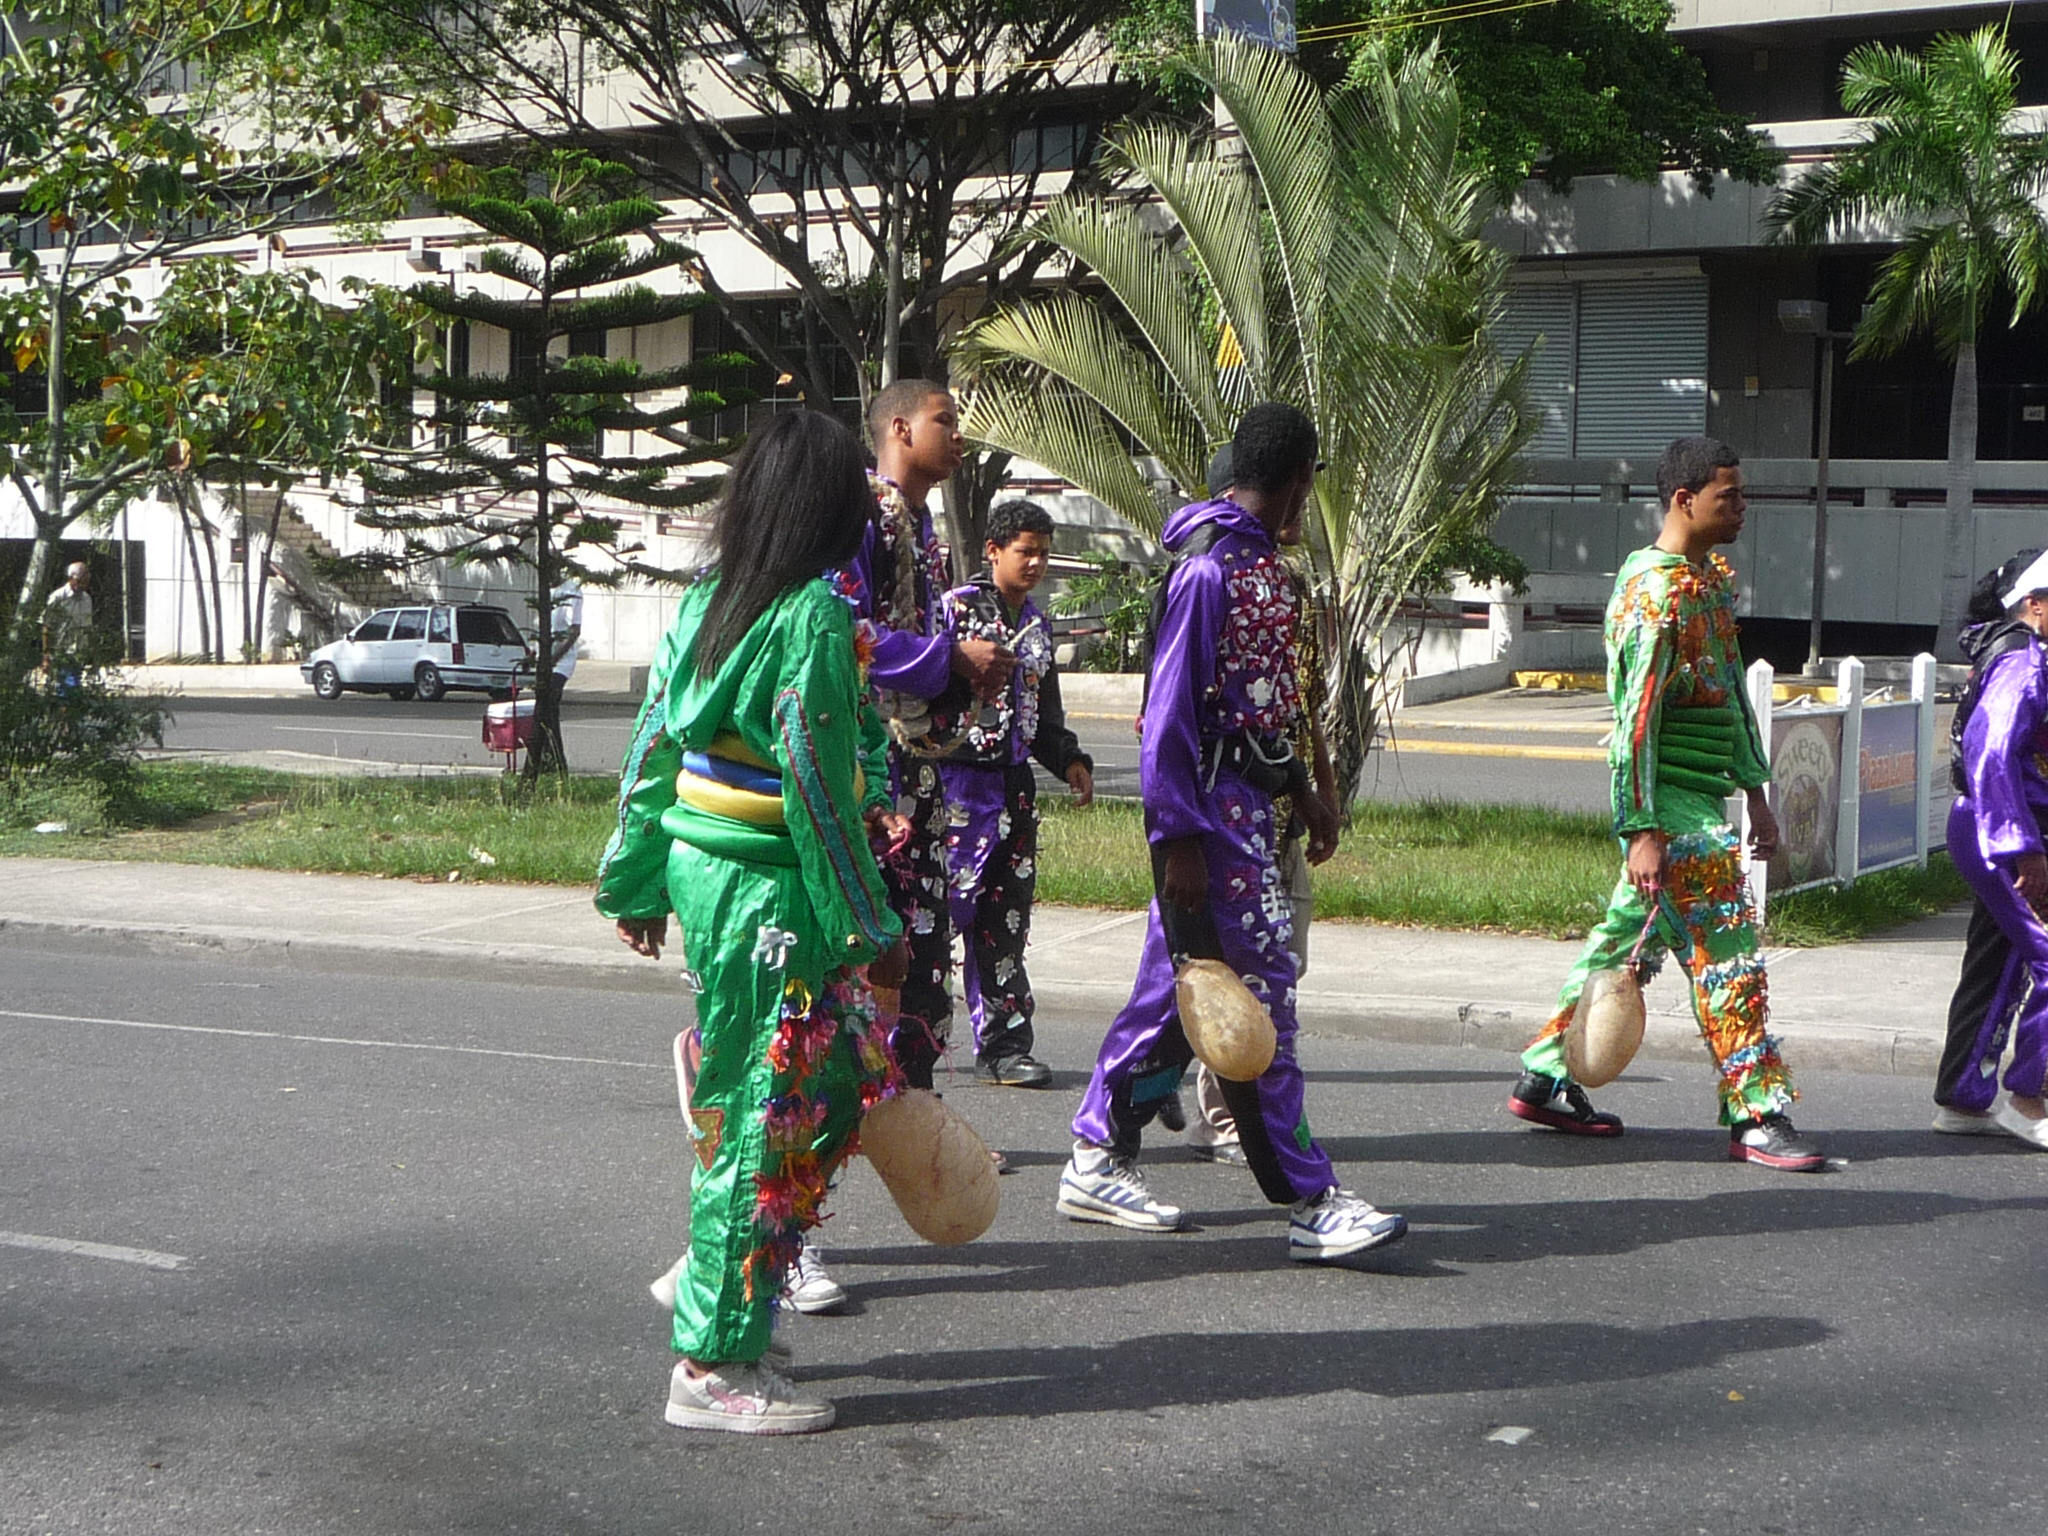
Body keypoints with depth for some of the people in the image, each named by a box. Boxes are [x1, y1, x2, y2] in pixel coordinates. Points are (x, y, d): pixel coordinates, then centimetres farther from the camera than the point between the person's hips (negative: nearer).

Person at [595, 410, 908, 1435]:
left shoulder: (705, 601, 8)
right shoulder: (814, 619, -16)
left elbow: (651, 751, 12)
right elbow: (816, 787, -18)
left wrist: (635, 881, 20)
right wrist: (870, 926, -12)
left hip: (695, 864, 8)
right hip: (769, 890, -8)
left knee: (839, 1075, 20)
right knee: (760, 1116, 0)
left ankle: (713, 1268, 26)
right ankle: (714, 1364, 8)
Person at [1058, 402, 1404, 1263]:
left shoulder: (1261, 562, 14)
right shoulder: (1208, 567, -15)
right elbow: (1169, 711, -17)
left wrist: (1301, 790, 23)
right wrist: (1177, 839, -19)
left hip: (1250, 803, 10)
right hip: (1208, 810, -10)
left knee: (1177, 983, 13)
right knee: (1258, 994, -7)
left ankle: (1098, 1161, 22)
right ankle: (1308, 1201, -4)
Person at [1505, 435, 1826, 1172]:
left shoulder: (1715, 579, 14)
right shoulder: (1653, 593, -17)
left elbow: (1732, 692, 20)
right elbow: (1634, 716, -20)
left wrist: (1755, 792, 19)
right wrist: (1642, 830, -22)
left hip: (1703, 797, 10)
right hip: (1667, 802, -10)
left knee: (1632, 934, 14)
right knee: (1727, 953, -7)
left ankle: (1546, 1078, 23)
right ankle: (1756, 1117, -1)